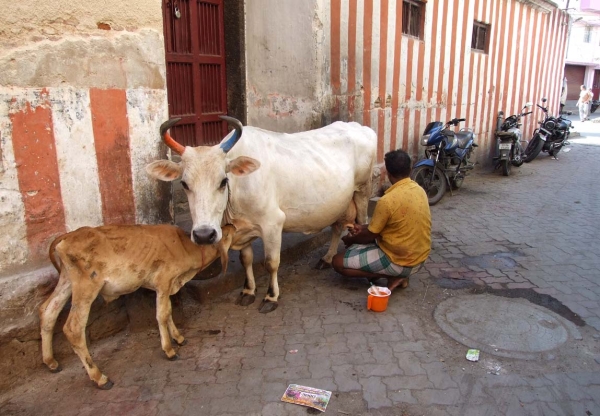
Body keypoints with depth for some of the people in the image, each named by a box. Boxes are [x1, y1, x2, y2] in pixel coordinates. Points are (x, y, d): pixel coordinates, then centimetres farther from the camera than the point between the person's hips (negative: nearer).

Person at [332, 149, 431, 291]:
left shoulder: (387, 200, -24)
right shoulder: (419, 190, 1)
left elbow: (370, 235, -11)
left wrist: (350, 240, 10)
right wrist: (363, 227, 14)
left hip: (401, 261, -8)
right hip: (419, 258, 8)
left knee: (338, 262, -3)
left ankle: (394, 276, -4)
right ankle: (399, 275, 12)